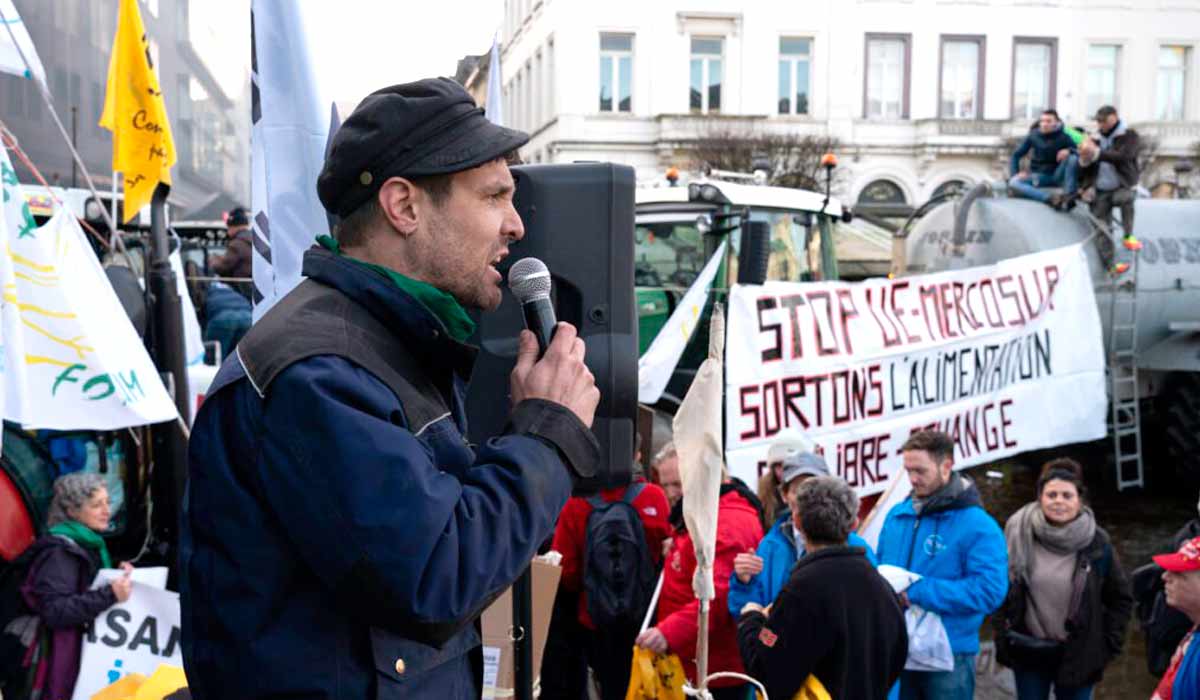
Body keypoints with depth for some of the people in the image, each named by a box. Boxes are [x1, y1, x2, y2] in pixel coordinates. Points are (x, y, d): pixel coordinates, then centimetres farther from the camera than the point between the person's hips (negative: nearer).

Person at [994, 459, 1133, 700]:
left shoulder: (1097, 542, -6)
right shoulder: (1019, 534, -5)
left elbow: (1120, 598, 3)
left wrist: (1109, 644, -2)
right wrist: (1002, 634, -2)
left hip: (1078, 654, -1)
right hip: (1028, 651, 1)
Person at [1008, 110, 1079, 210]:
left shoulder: (1064, 137, -5)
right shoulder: (1033, 135, -1)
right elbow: (1016, 155, 2)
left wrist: (1069, 151, -32)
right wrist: (1015, 173, -13)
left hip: (1057, 176, -1)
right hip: (1038, 176, 1)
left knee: (1073, 158, -28)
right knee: (1013, 183, -27)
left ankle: (1068, 195, -34)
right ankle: (1049, 198, -42)